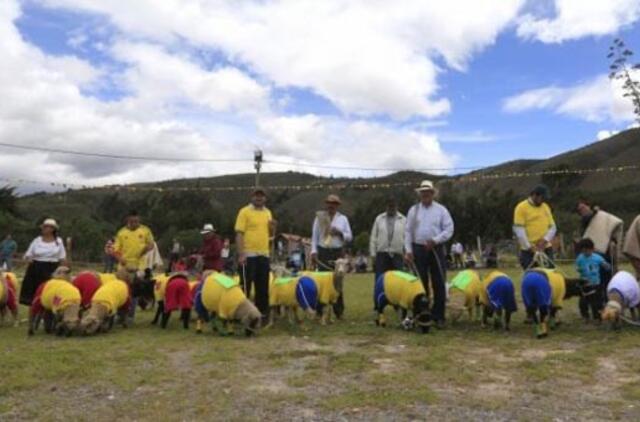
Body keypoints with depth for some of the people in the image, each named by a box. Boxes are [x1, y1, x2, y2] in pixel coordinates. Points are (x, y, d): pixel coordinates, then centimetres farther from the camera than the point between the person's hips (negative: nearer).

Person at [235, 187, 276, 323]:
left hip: (264, 255, 6)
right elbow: (239, 234, -10)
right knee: (245, 286, 0)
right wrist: (241, 254, -17)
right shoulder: (245, 211, -5)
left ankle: (262, 313, 21)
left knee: (263, 287, 11)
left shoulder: (268, 213, 13)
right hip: (248, 255, -6)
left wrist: (273, 226, -2)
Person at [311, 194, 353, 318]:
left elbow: (350, 237, 9)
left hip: (338, 253, 1)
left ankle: (338, 311, 14)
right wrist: (313, 251, -4)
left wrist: (340, 233, -10)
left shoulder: (343, 218, 10)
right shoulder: (319, 216, 8)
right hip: (323, 252, -1)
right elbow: (314, 236, 6)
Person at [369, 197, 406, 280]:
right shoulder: (379, 219, 7)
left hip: (397, 255, 0)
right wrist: (373, 254, 3)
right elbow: (373, 237, 7)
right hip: (381, 254, 0)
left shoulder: (403, 220, 5)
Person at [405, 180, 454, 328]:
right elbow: (408, 232, 7)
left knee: (439, 284, 0)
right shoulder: (413, 210, 8)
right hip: (418, 249, 1)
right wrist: (408, 250, -1)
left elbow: (449, 229, -1)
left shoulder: (441, 210, 4)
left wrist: (435, 240, -14)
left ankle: (438, 316, 8)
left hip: (436, 249, -1)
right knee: (420, 283, 4)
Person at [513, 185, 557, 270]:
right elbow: (519, 229, -11)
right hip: (529, 251, -5)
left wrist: (545, 239, -6)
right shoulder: (522, 207, -5)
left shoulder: (546, 207, 14)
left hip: (546, 249, 6)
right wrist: (529, 247, -16)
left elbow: (552, 227, 13)